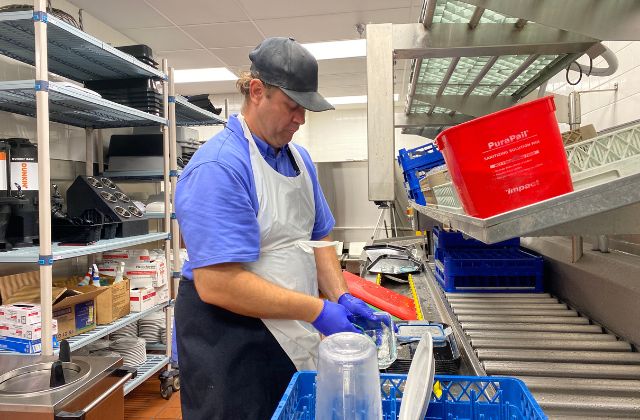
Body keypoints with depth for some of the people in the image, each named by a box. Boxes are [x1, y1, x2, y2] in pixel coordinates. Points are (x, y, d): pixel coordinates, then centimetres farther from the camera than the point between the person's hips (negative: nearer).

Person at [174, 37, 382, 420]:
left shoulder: (300, 158, 5)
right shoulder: (218, 167, -22)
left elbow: (318, 238, 10)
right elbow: (215, 283, -27)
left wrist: (341, 297, -6)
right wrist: (317, 311, -23)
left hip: (291, 338, 8)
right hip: (231, 345, -8)